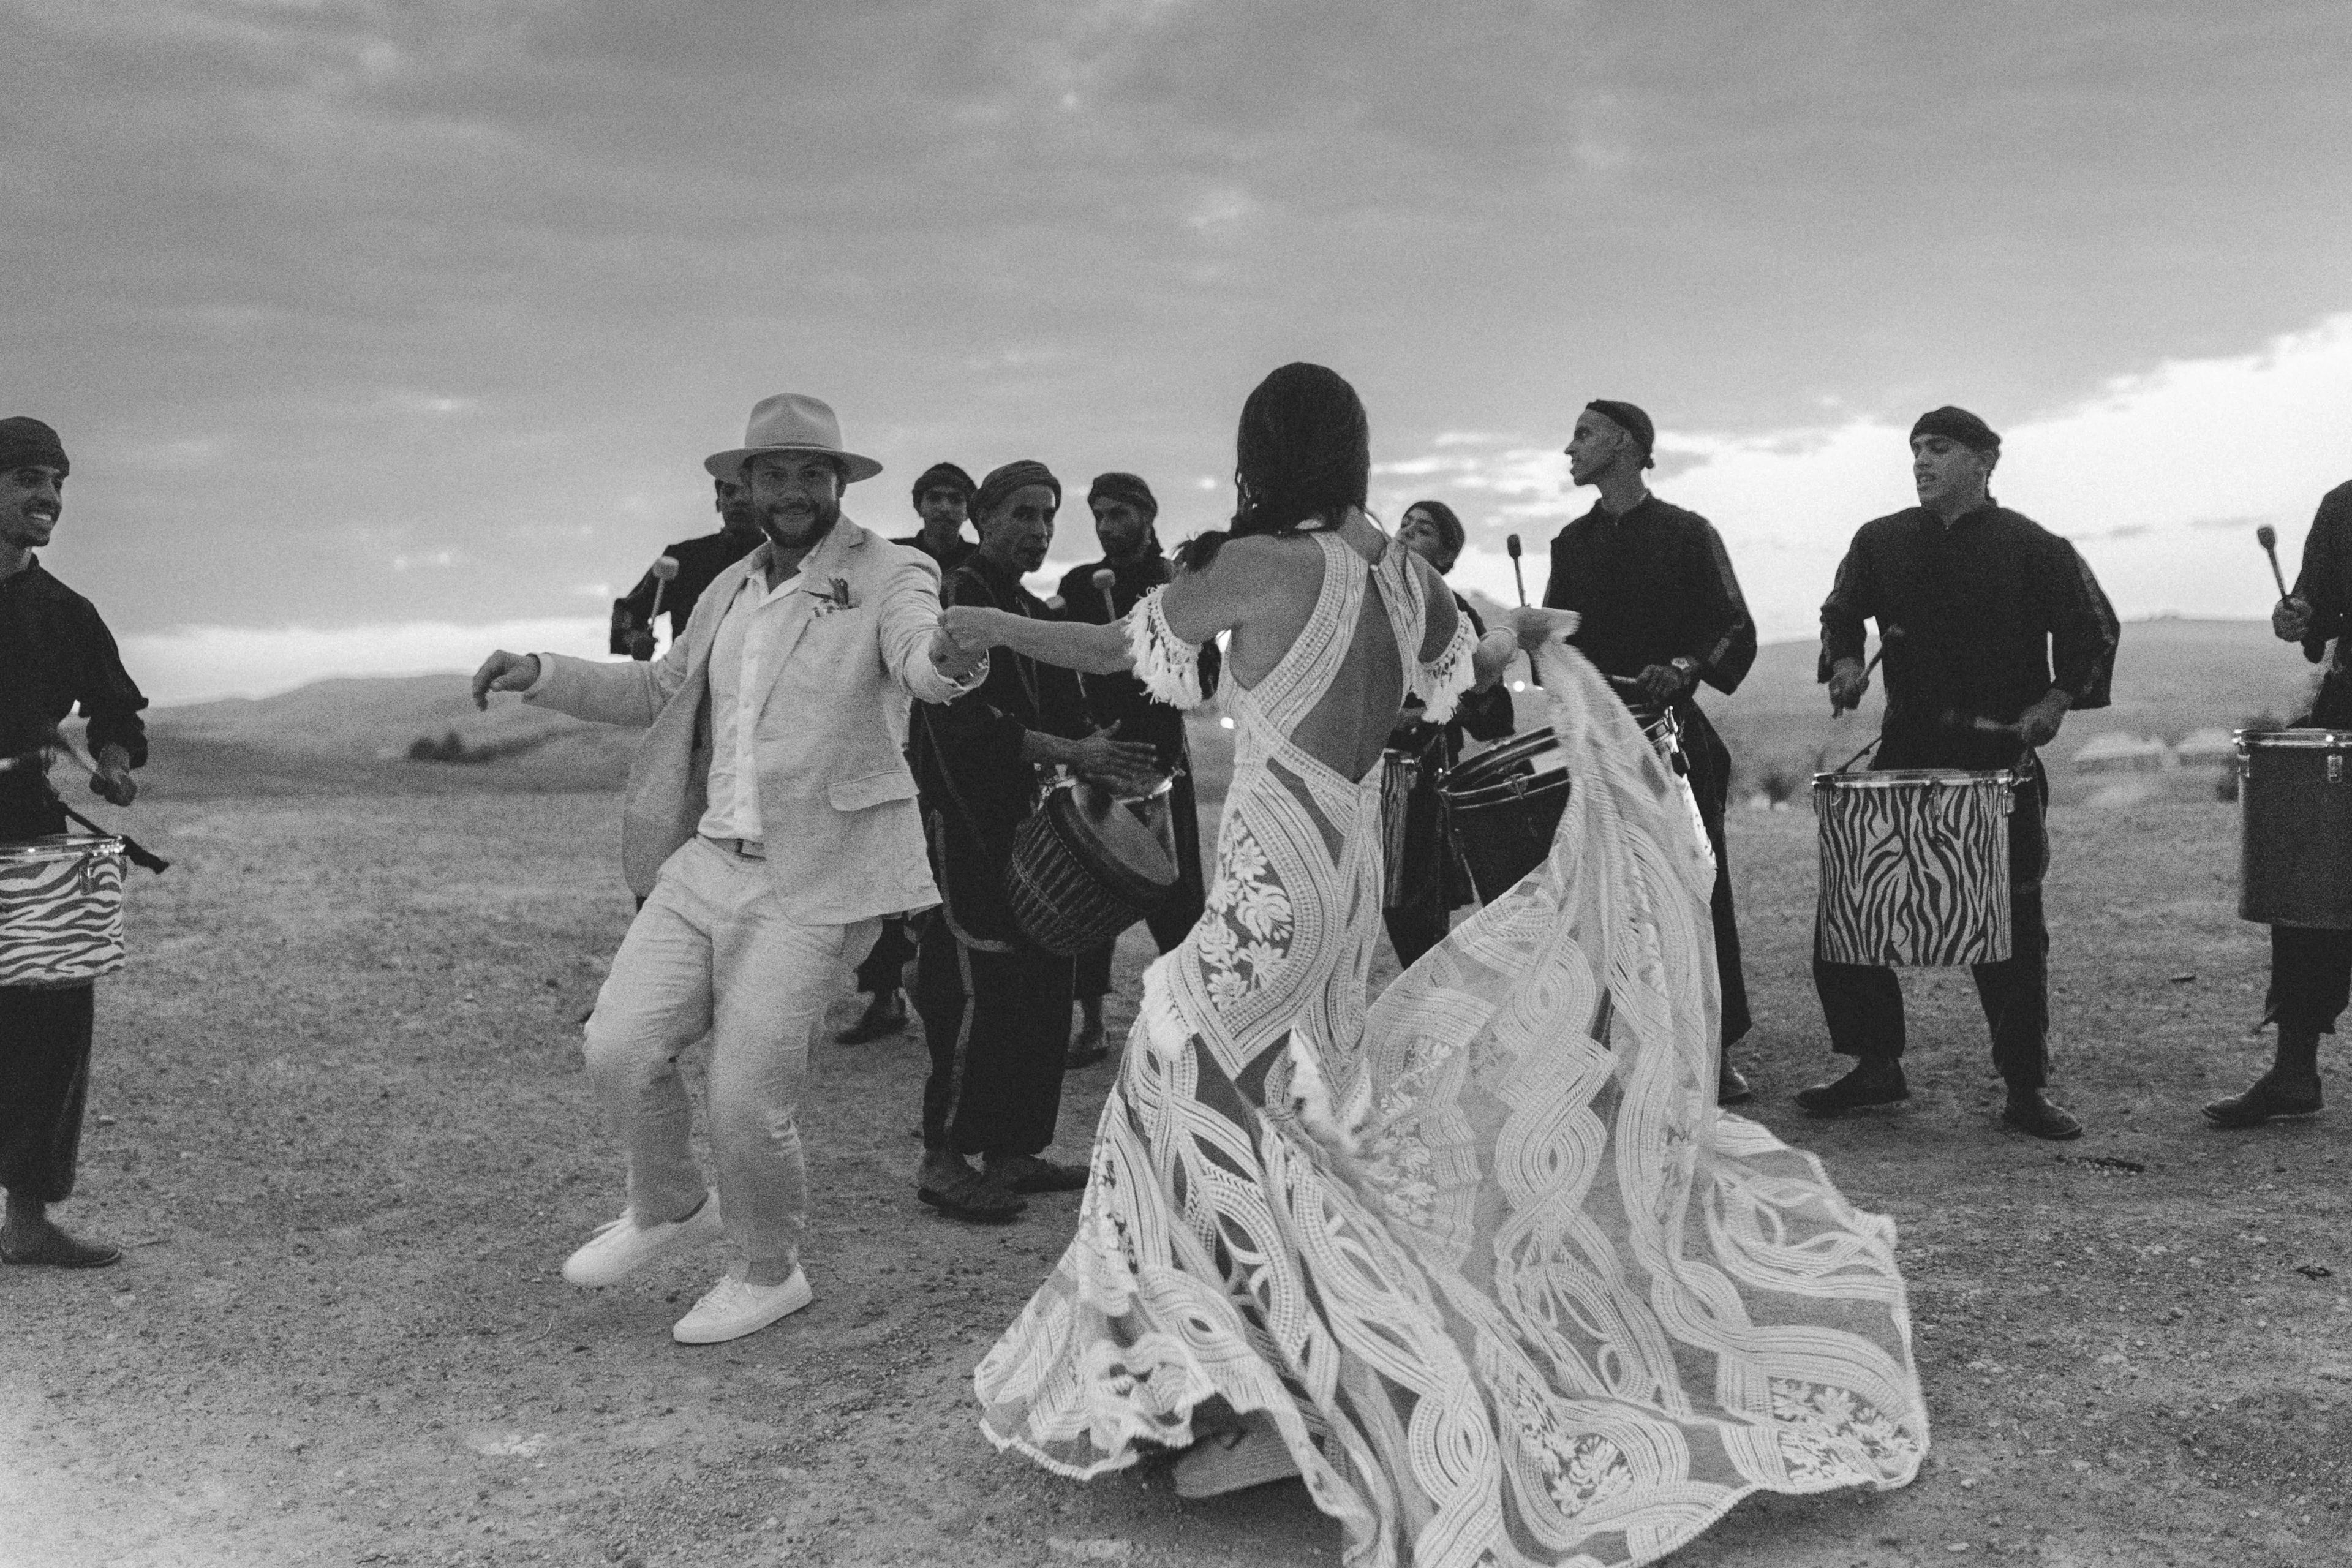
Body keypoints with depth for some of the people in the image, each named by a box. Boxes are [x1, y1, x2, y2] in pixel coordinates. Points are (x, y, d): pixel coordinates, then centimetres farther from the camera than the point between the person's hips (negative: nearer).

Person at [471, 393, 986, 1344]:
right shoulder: (731, 589, 15)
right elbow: (661, 693, 28)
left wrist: (950, 656, -51)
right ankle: (669, 1209, 29)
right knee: (619, 1048, 0)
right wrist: (540, 675, 18)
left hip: (810, 885, -6)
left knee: (748, 1098, -3)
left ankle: (770, 1272, 24)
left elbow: (920, 663, -27)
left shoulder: (889, 577, -6)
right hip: (706, 864, 6)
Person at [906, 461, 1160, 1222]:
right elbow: (960, 719, -20)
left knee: (1043, 984, 8)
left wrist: (1102, 758, -5)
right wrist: (1068, 752, -26)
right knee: (978, 986, -12)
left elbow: (1064, 717, 17)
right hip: (962, 823, -9)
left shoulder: (1039, 616, 19)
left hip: (1023, 823, 9)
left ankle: (1013, 1151, 18)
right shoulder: (953, 600, -8)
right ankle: (943, 1160, -3)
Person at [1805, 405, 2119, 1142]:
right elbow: (1840, 613, 20)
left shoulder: (2033, 548, -2)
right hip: (1906, 750, 3)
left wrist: (2054, 703, -10)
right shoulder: (1881, 542, 7)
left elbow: (2094, 632, 2)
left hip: (2002, 757, -3)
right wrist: (1844, 664, 1)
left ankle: (2026, 1089, 11)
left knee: (2013, 924, 0)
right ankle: (1875, 1065, 14)